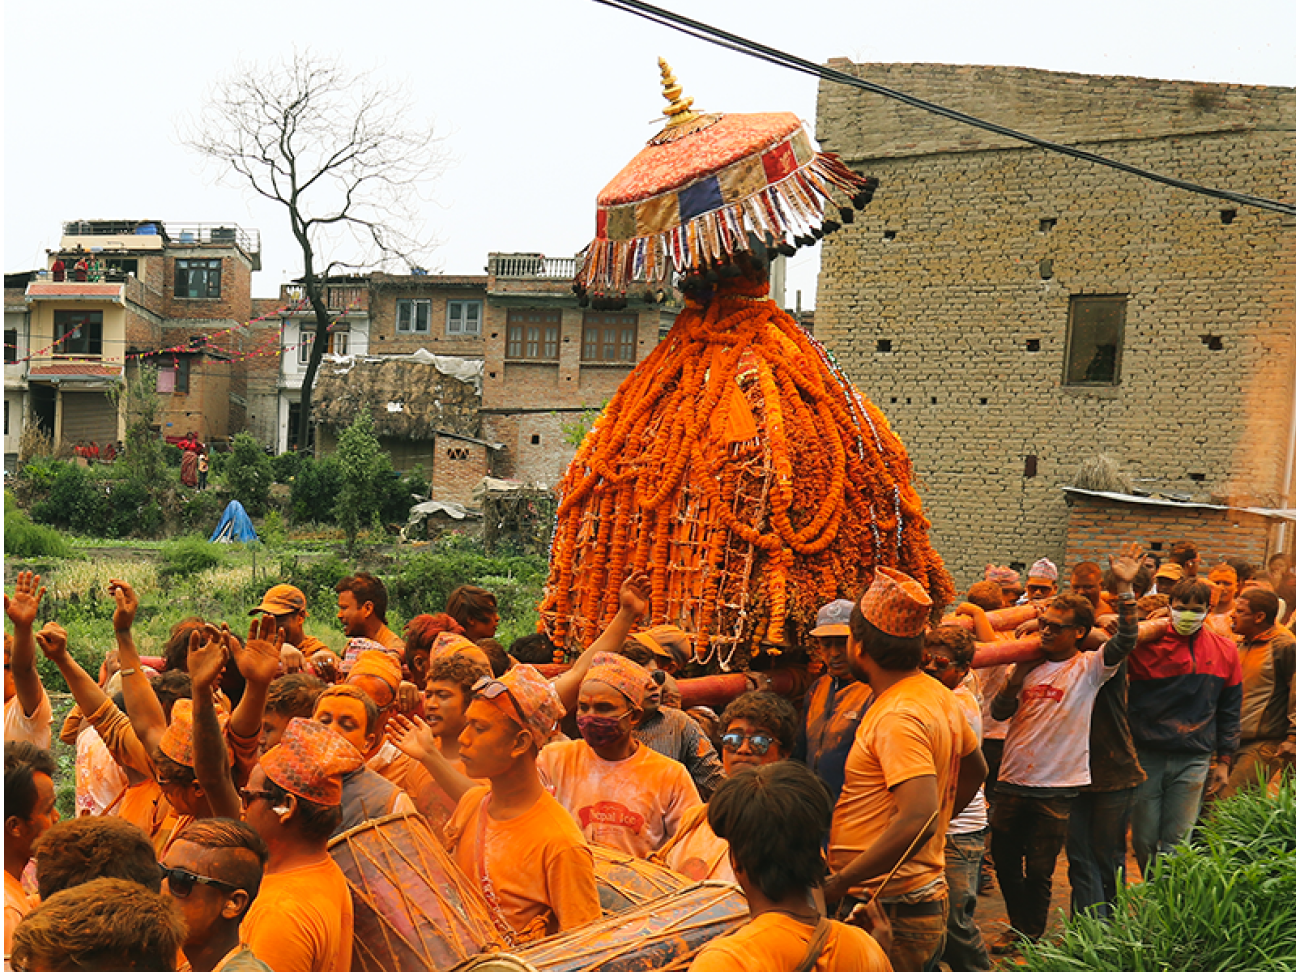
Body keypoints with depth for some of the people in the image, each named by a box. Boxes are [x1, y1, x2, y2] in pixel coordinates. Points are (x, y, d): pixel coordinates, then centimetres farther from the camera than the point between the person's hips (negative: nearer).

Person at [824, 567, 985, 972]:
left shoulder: (897, 718, -22)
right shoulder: (940, 696, 8)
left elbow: (918, 818, -31)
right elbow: (975, 770, 25)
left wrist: (837, 885, -26)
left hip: (890, 912, -9)